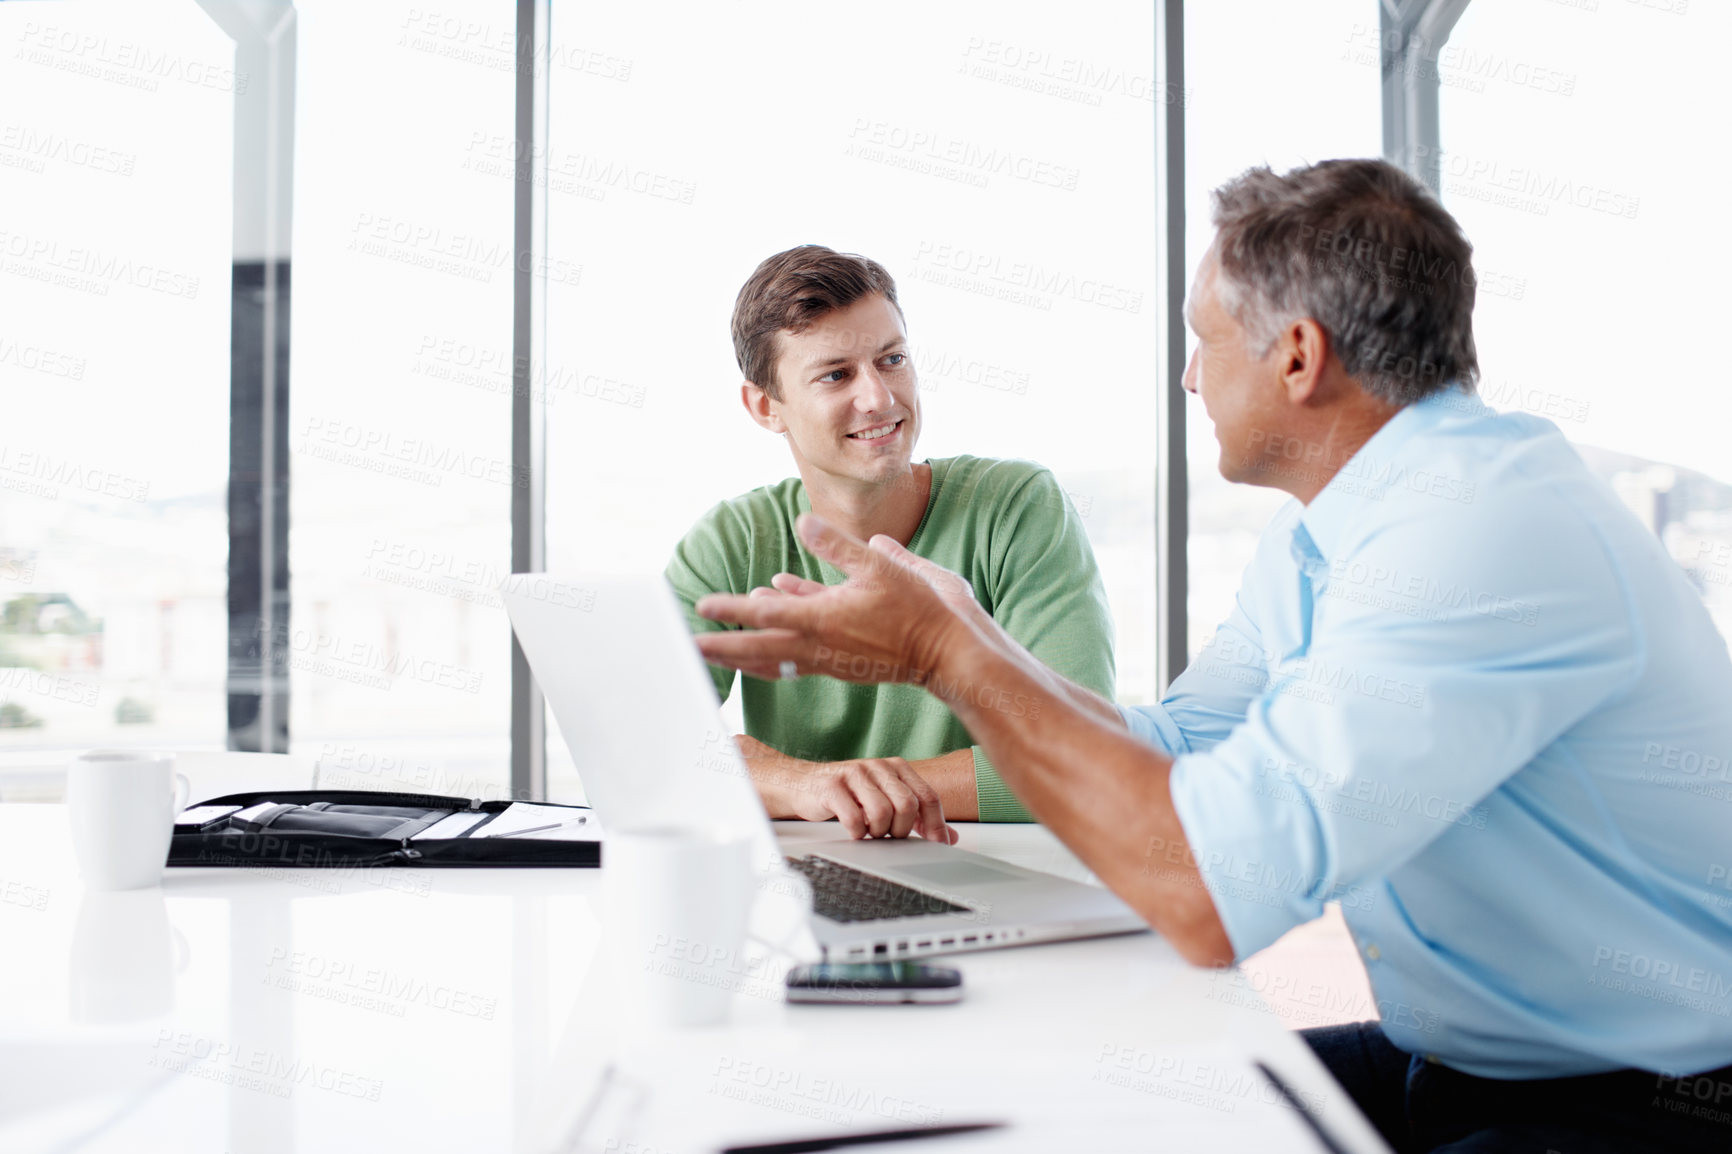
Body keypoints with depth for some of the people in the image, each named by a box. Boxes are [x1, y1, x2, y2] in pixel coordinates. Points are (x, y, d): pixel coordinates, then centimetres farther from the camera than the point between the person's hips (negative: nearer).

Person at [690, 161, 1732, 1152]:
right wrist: (960, 634, 3)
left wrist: (948, 650, -25)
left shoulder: (1494, 534, -27)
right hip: (1444, 1064, 8)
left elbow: (1210, 892, -34)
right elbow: (1168, 750, 10)